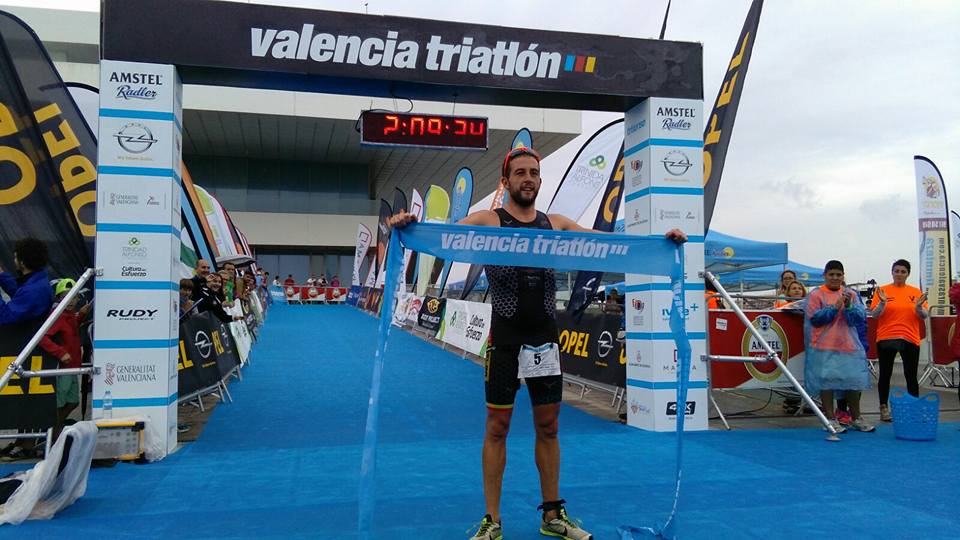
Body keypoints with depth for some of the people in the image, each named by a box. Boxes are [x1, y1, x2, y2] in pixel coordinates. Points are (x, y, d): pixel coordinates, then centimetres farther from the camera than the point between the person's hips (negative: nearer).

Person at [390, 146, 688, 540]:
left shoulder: (555, 223, 10)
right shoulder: (489, 221, -2)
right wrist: (409, 225, -38)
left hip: (546, 339, 4)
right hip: (506, 340, -4)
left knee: (548, 427, 12)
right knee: (497, 428, 4)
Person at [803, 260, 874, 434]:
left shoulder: (851, 294, 10)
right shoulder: (816, 294, -1)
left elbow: (861, 318, 2)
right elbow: (815, 319, -9)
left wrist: (849, 306, -16)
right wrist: (835, 307, -15)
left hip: (849, 346, 4)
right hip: (825, 348, -4)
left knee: (853, 381, 10)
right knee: (826, 382, -3)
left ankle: (856, 419, 23)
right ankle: (830, 420, 7)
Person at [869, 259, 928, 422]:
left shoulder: (916, 292, 7)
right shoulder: (882, 290, 1)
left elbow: (924, 316, 4)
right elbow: (875, 315, -4)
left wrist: (919, 306, -16)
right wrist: (882, 302, -21)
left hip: (910, 339, 1)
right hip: (886, 339, -1)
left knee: (911, 376, 3)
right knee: (885, 374, 4)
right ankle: (884, 408, 12)